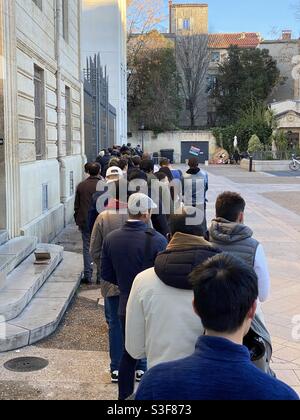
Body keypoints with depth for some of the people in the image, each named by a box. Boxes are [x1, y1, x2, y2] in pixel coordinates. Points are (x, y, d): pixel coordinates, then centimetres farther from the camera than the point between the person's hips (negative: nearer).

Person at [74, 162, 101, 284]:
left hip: (85, 222, 2)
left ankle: (87, 276, 6)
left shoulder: (81, 186, 2)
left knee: (87, 248, 7)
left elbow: (76, 206, 7)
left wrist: (78, 221, 16)